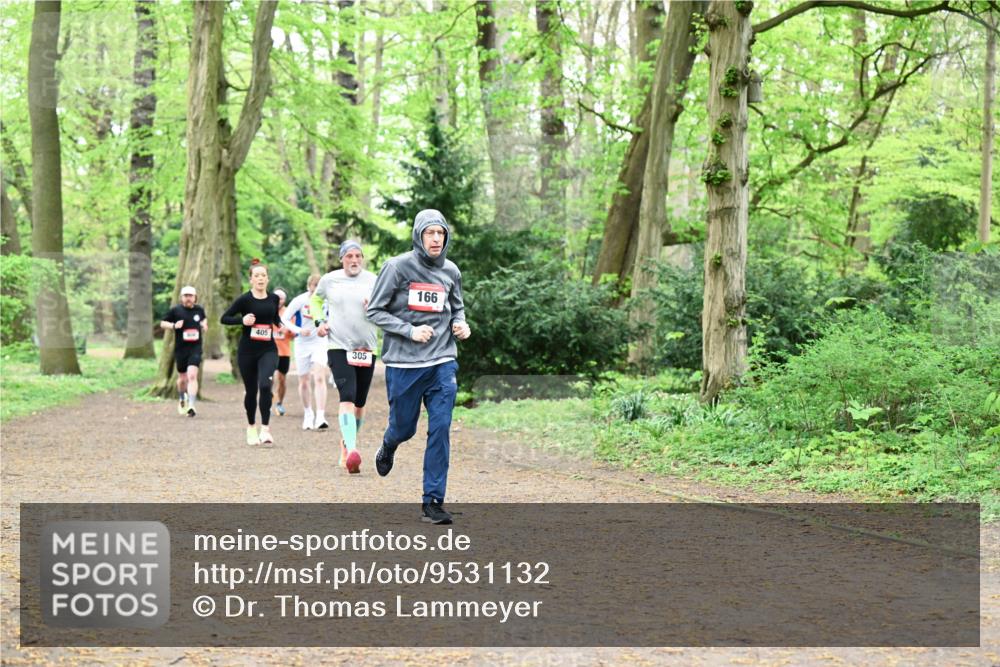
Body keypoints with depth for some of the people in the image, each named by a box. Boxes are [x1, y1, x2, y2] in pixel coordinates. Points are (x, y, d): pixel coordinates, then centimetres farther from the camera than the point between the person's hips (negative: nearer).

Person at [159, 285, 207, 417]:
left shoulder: (199, 310, 6)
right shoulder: (175, 310, -2)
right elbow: (162, 323, 4)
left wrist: (204, 326, 6)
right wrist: (174, 326, -14)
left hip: (195, 348, 0)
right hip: (180, 349, 0)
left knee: (192, 375, -18)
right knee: (182, 378, 13)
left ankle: (191, 405, -21)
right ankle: (182, 399, 42)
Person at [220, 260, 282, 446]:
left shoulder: (274, 298, 5)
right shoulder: (244, 299, -7)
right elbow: (224, 318, -5)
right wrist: (242, 320, -19)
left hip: (268, 349, 1)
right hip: (247, 351, -1)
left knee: (265, 385, -20)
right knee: (251, 391, 8)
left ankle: (265, 429, -18)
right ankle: (251, 427, 28)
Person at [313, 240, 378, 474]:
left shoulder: (373, 280, 4)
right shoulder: (329, 280, 5)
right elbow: (316, 299, 24)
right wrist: (319, 322, 8)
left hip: (367, 349, 2)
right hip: (338, 346, -2)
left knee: (359, 403, 10)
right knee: (347, 397, -20)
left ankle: (347, 442, 33)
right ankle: (351, 451, -32)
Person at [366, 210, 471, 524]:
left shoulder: (451, 271, 5)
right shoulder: (397, 267, -7)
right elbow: (375, 310, -5)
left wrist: (461, 324, -1)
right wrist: (410, 331, -15)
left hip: (442, 363, 2)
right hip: (403, 364, -2)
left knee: (440, 431, -6)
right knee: (403, 428, 10)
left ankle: (433, 501, 0)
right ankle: (388, 448, 48)